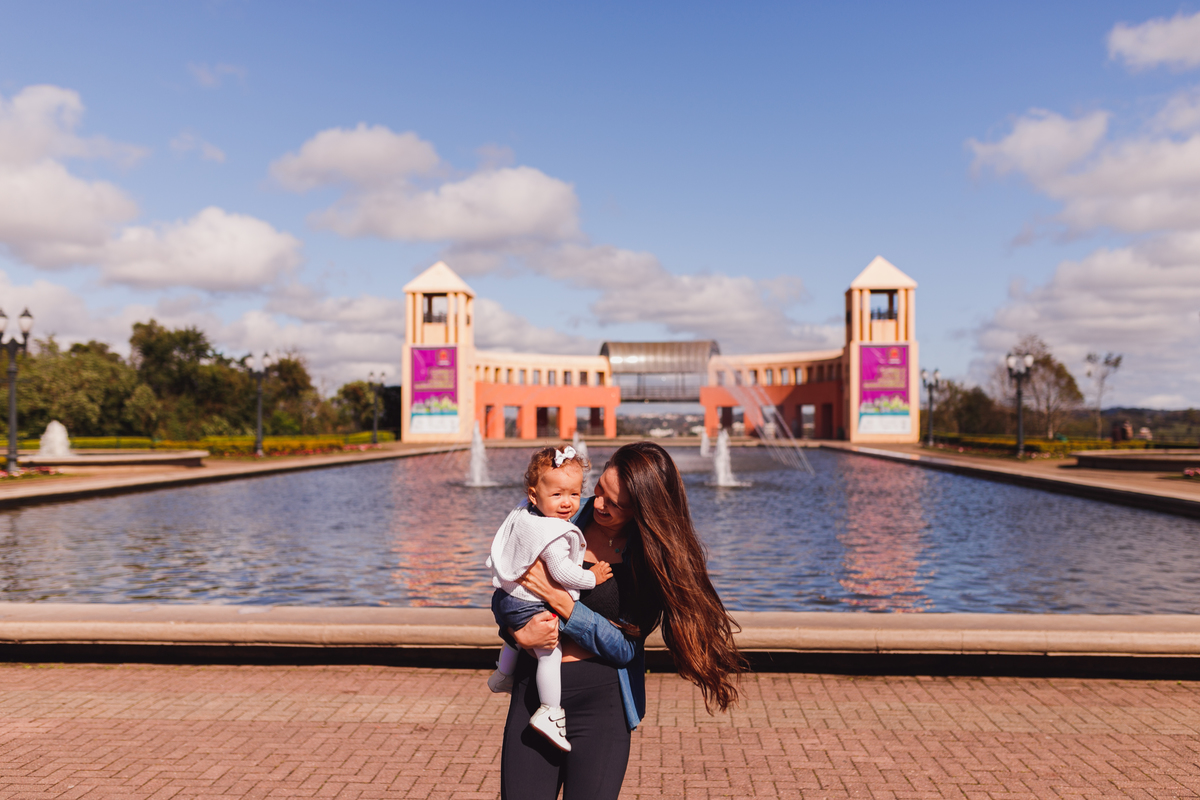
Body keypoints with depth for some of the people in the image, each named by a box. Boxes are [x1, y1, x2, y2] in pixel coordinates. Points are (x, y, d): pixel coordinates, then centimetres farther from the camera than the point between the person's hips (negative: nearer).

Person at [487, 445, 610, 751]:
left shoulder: (523, 514, 1)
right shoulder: (553, 533, -28)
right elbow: (562, 572, -29)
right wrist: (591, 577, -15)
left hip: (507, 598, 10)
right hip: (529, 607, -10)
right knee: (551, 653, -4)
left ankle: (502, 676, 55)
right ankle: (549, 712, -3)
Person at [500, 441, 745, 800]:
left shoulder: (655, 558, -6)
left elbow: (625, 648, -10)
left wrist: (560, 600, -18)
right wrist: (518, 631, -13)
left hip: (599, 702, -2)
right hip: (533, 689, 2)